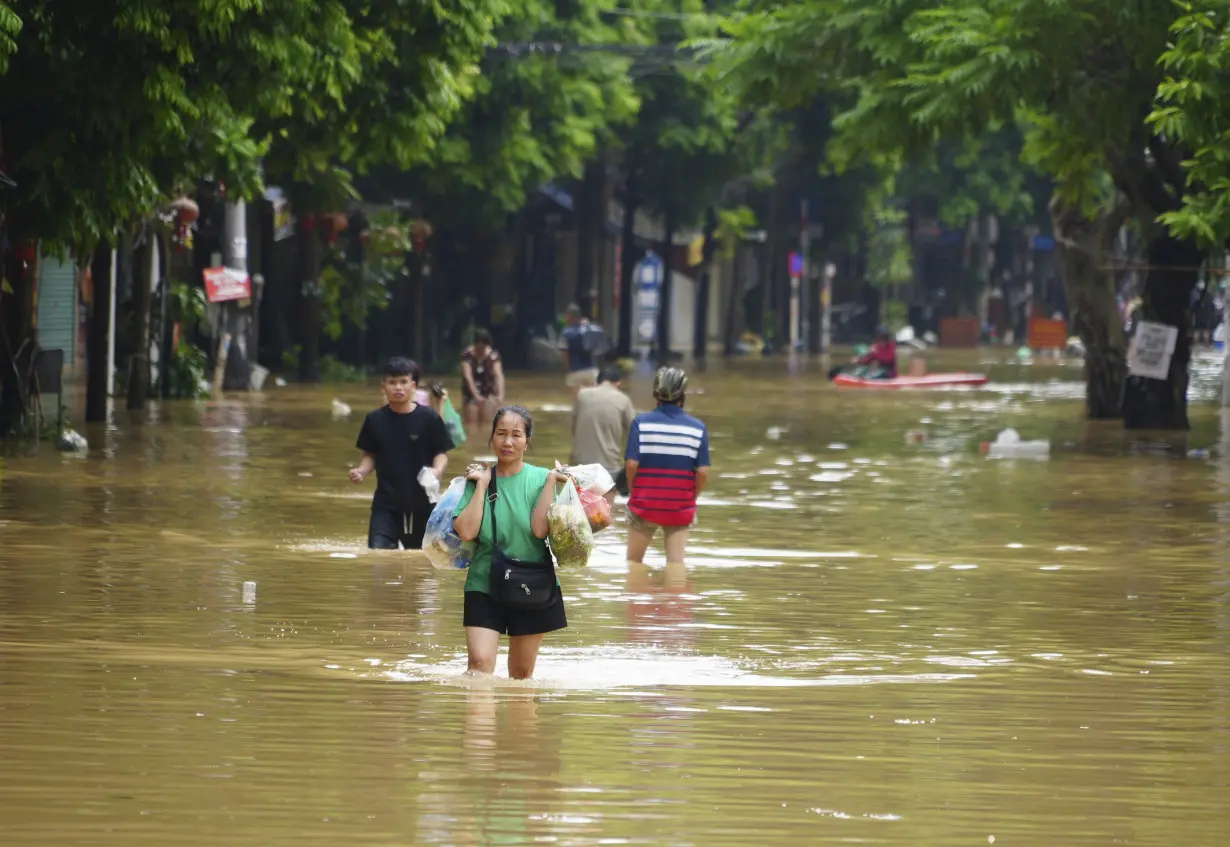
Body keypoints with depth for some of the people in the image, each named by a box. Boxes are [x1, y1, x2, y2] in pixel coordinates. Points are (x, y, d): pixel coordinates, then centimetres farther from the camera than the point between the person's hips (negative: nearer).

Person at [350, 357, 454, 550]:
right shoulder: (375, 419, 0)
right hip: (386, 501, 1)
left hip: (421, 502, -1)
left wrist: (437, 470, -22)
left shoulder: (428, 418, -6)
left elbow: (441, 453, -1)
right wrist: (362, 471, -12)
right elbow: (370, 455, 8)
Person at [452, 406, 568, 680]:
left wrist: (551, 482, -15)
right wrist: (482, 485, -9)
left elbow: (539, 529, -15)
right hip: (484, 585, 0)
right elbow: (466, 531, -12)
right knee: (480, 662, -17)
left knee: (522, 673, 11)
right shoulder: (478, 477, 1)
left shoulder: (540, 478, -1)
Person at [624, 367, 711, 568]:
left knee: (634, 560, 14)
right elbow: (703, 471, -8)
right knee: (676, 561, 4)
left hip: (644, 504, 0)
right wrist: (693, 497, 9)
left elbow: (632, 464, -14)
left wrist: (634, 491, 4)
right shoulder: (697, 428, -4)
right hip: (680, 507, 1)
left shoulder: (641, 423, -8)